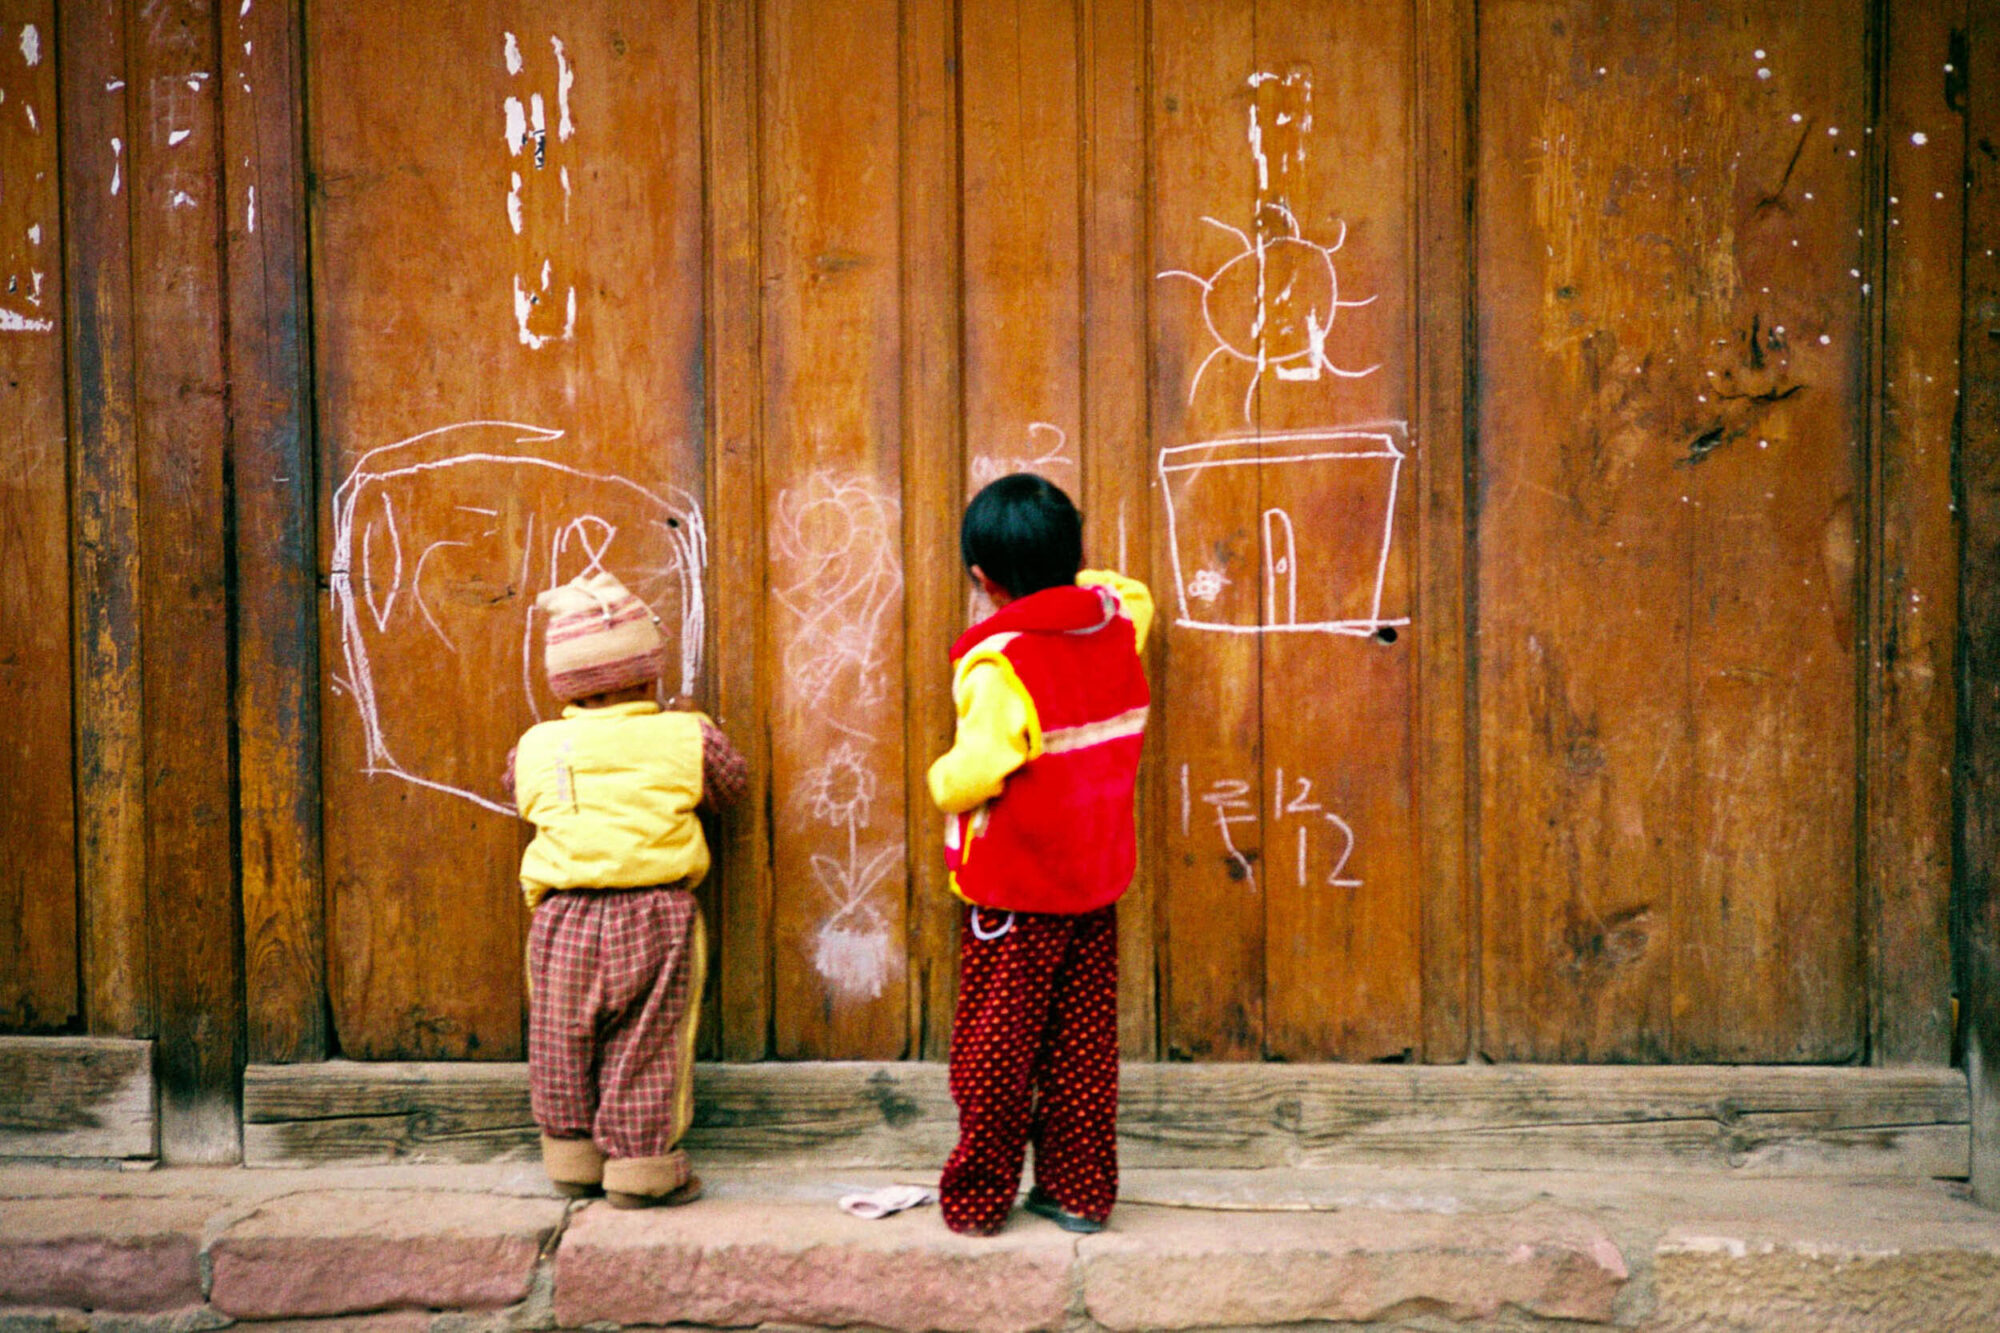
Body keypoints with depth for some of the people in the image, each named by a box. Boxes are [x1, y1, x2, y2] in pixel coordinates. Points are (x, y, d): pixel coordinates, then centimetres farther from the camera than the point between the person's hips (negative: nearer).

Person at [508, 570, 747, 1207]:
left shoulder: (536, 747, 2)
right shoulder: (686, 739, -5)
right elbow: (729, 780, 12)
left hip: (563, 917, 2)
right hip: (652, 916, -2)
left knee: (564, 1044, 15)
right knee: (645, 1047, 6)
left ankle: (573, 1161, 24)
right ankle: (641, 1168, 10)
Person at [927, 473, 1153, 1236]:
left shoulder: (998, 662, -21)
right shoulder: (1116, 627, 0)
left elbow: (974, 773, -29)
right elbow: (1134, 593, 25)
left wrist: (942, 780, -8)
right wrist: (1072, 577, 28)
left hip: (1013, 893, -6)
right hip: (1097, 884, 6)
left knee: (994, 1055, 7)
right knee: (1084, 1045, 15)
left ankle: (977, 1200, 18)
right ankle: (1080, 1193, 23)